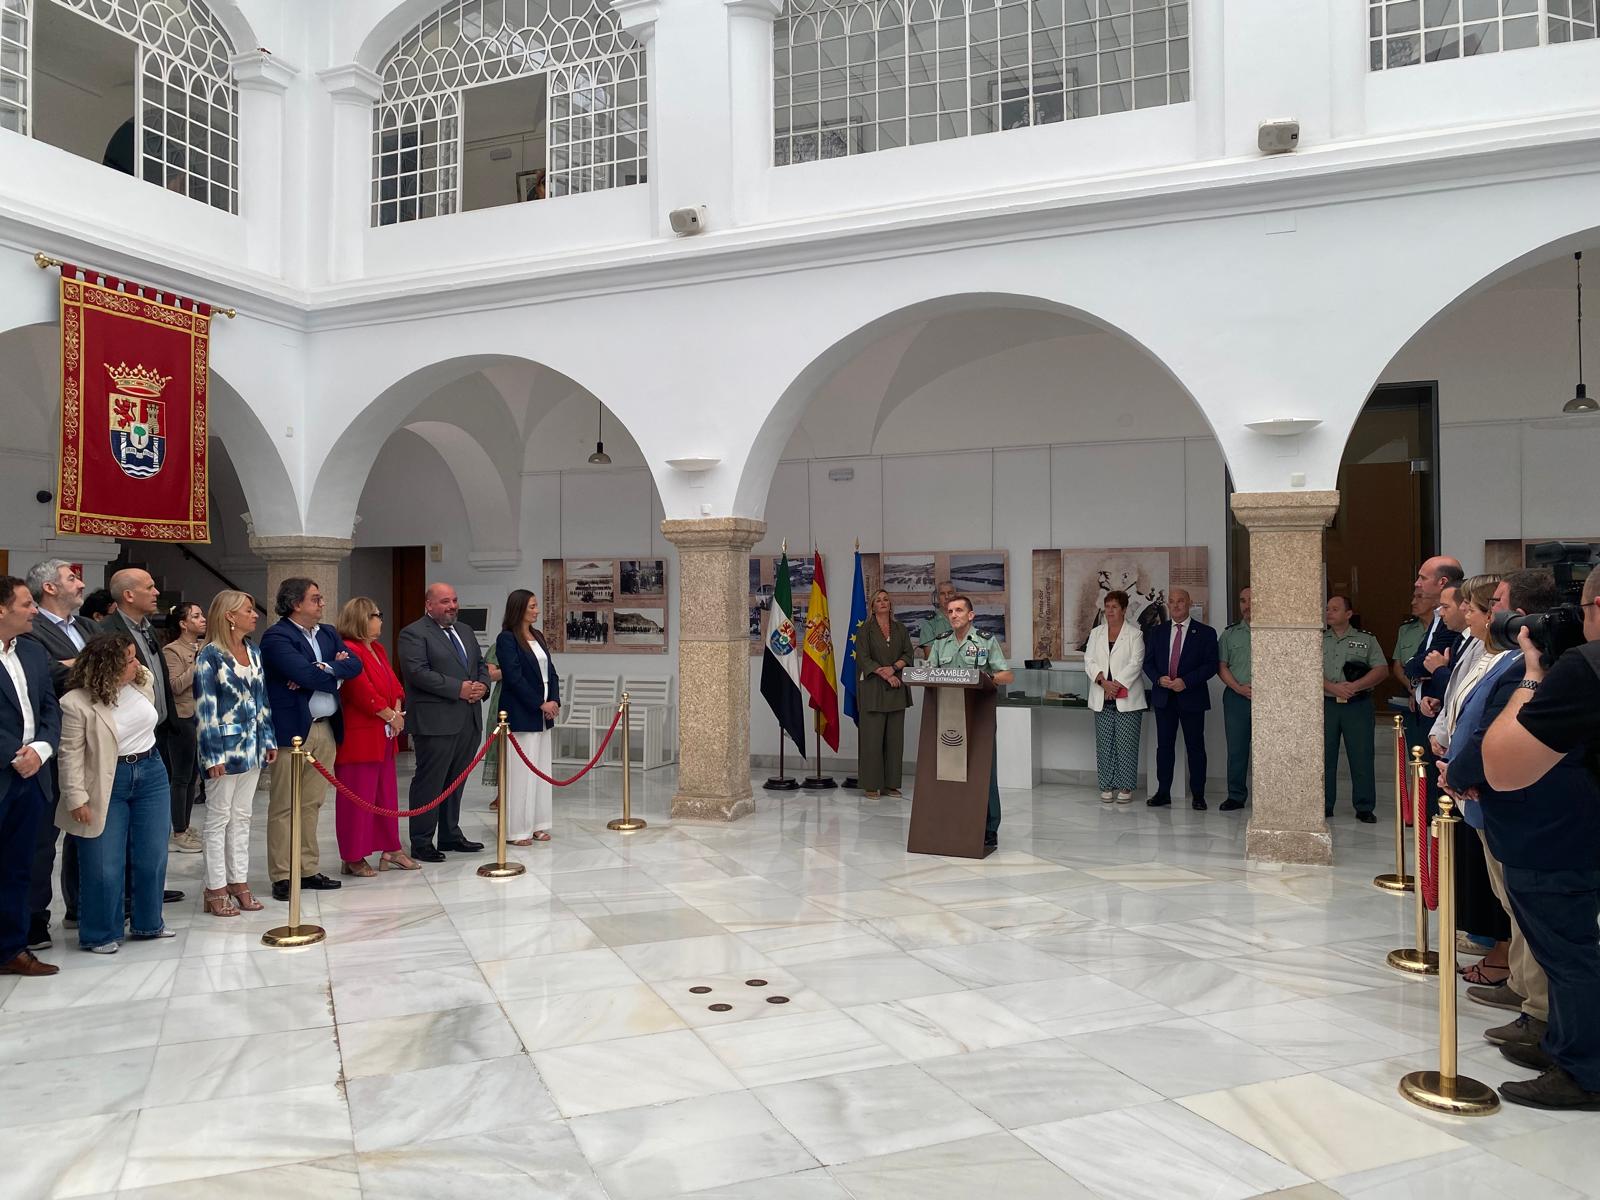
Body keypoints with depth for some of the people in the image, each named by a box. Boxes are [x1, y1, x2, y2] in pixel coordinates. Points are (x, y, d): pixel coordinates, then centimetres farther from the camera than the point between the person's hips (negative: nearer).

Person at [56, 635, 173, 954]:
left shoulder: (144, 680, -3)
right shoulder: (78, 703, -17)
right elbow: (71, 753, -14)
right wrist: (77, 798, -15)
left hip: (151, 775, 5)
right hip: (108, 785, -5)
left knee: (152, 857, 11)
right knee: (104, 865, 2)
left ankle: (147, 923, 27)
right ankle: (101, 934, 19)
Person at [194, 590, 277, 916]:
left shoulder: (253, 652, 9)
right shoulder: (210, 655, -10)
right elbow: (205, 708, -12)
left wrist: (268, 739, 10)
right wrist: (212, 754, -15)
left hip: (251, 746, 6)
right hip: (225, 746, -6)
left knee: (242, 817, 12)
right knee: (219, 819, 3)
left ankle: (239, 882, 19)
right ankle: (216, 889, 11)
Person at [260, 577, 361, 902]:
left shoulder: (328, 633, 15)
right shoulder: (276, 637, -8)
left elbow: (354, 665, 3)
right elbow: (305, 673, -20)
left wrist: (322, 669, -13)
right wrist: (335, 675, -3)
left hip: (326, 729, 7)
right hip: (292, 729, -7)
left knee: (312, 804, 12)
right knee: (284, 807, 1)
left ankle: (308, 870, 19)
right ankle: (282, 876, 7)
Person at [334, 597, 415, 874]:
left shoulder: (377, 649, 15)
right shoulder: (349, 651, -16)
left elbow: (394, 683, 15)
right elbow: (363, 692, -21)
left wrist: (398, 711, -2)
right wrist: (391, 716, -12)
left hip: (384, 735, 10)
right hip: (359, 736, -10)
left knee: (386, 794, 14)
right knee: (358, 796, -1)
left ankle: (389, 851, 22)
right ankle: (353, 857, 8)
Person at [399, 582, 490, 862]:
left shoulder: (465, 632, 19)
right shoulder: (413, 634, -7)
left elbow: (481, 664, 21)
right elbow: (418, 672, -18)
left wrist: (482, 686, -2)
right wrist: (458, 688, -19)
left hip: (469, 721, 8)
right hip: (436, 722, -8)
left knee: (456, 781, 15)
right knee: (429, 783, -2)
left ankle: (450, 835, 26)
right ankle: (421, 843, 6)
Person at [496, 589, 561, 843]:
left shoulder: (538, 636, 13)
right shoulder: (507, 639, -10)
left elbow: (550, 672, 12)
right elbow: (514, 677, -16)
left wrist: (554, 701, -3)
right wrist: (540, 704, -13)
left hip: (542, 715, 8)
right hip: (520, 715, -8)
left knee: (541, 769, 11)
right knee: (521, 772, -3)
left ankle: (537, 824, 19)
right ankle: (516, 829, 5)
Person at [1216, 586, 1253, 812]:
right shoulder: (1229, 633, 12)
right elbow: (1221, 666, 8)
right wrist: (1239, 688, -6)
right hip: (1236, 697, 2)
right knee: (1236, 748, 4)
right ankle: (1236, 796, 11)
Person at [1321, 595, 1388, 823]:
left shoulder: (1366, 639, 7)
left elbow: (1381, 670, -2)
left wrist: (1354, 686, -14)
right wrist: (1333, 688, -15)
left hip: (1358, 704, -1)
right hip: (1326, 704, 1)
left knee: (1362, 758, 0)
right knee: (1324, 757, 4)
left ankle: (1365, 808, 8)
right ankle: (1324, 806, 13)